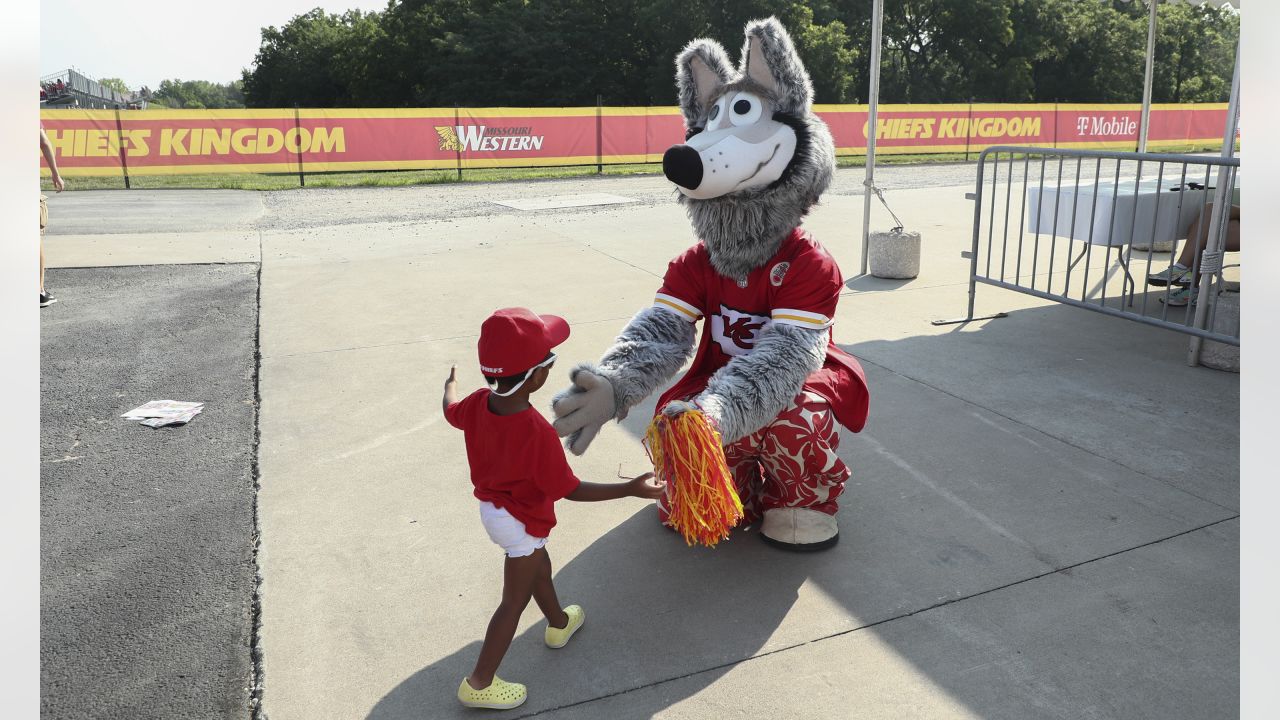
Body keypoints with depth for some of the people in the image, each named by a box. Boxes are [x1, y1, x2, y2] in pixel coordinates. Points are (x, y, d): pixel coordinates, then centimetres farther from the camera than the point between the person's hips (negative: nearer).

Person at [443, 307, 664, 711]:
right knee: (515, 601, 10)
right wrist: (631, 489, -27)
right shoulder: (537, 432, -37)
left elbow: (450, 410, 9)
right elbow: (569, 489, -28)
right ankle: (479, 683, 23)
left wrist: (451, 383, 31)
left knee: (538, 565, 31)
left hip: (491, 507, 8)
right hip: (521, 522, -8)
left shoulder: (476, 404, -16)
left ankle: (559, 623, 57)